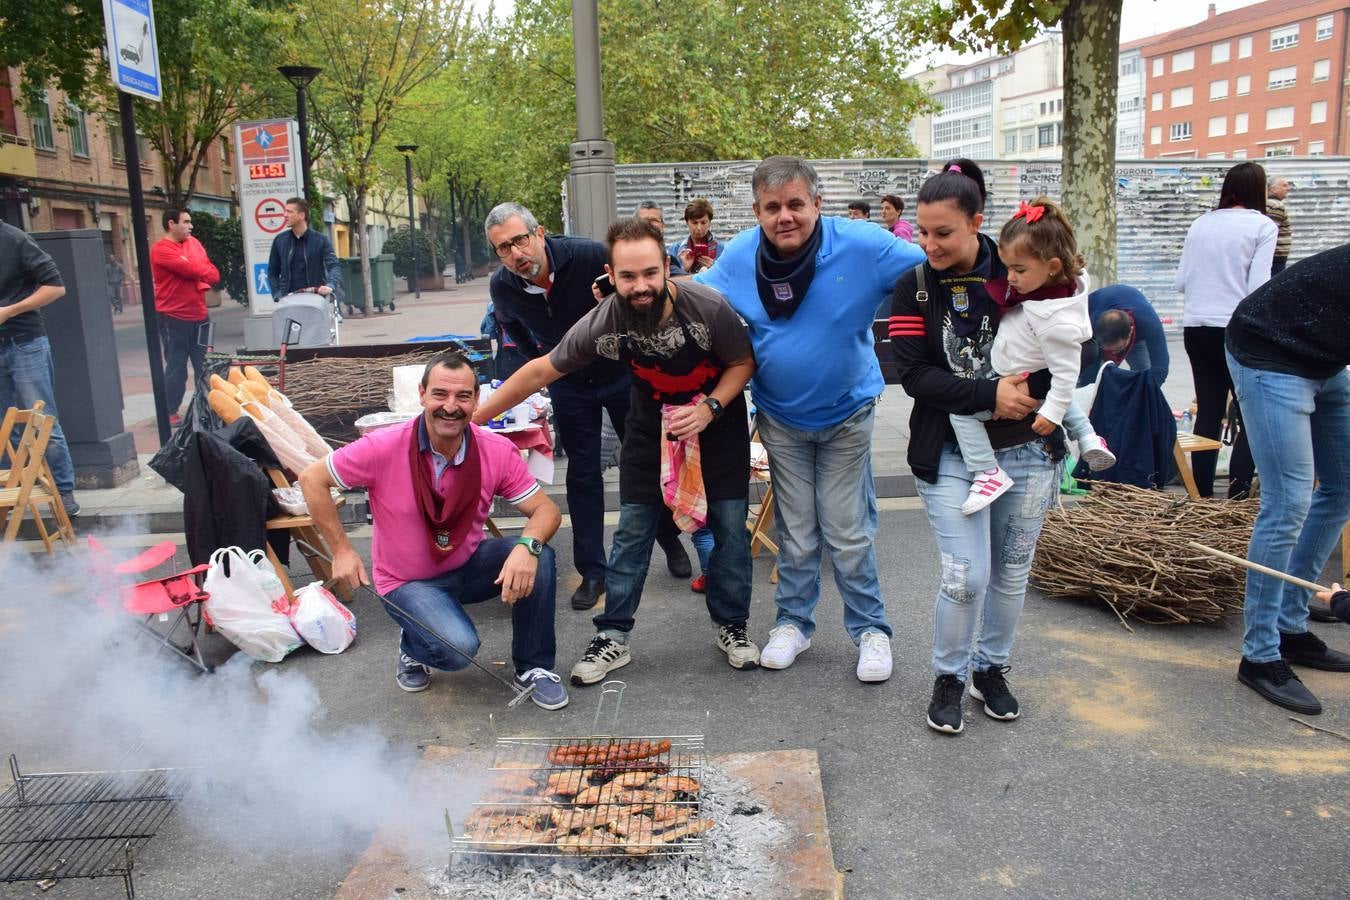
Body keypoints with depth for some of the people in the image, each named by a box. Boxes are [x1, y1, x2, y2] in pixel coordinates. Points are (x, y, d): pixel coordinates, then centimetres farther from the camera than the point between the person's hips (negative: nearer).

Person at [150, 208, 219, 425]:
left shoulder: (194, 242, 12)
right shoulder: (161, 249, -11)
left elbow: (213, 273, 7)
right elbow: (190, 269, -21)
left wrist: (203, 280, -13)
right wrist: (205, 272, 0)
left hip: (198, 315, 7)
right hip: (173, 317, -7)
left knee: (203, 364, 12)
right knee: (176, 366, -2)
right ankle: (171, 412, 6)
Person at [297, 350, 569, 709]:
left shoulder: (498, 451, -16)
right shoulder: (384, 448, -22)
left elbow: (546, 510, -14)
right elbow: (311, 479, -11)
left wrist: (527, 545, -36)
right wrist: (341, 550, -14)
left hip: (469, 565, 3)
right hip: (407, 582, -3)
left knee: (538, 557, -25)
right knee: (459, 647, -29)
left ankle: (533, 667, -3)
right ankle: (413, 648, 11)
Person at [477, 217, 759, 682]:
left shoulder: (707, 307, -31)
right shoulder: (602, 323, -27)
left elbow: (743, 363, -13)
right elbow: (542, 370, -13)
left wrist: (708, 409, -29)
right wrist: (474, 417, -9)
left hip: (717, 419, -1)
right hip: (651, 421, 1)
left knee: (730, 525, 1)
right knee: (632, 528, 1)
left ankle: (731, 626, 21)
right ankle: (613, 638, 13)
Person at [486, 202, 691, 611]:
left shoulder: (591, 256, -29)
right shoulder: (502, 287, -15)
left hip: (620, 372, -2)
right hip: (569, 384, 2)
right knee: (583, 474, 4)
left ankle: (670, 540, 31)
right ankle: (592, 572, 13)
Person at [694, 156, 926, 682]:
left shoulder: (861, 245, -21)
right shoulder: (739, 256, -12)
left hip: (846, 413, -2)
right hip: (781, 417, 2)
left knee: (848, 533, 6)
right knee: (796, 533, 14)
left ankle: (870, 629, 26)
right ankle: (793, 622, 33)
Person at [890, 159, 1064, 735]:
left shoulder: (1017, 273, -3)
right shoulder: (914, 287, -3)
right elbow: (913, 374, -12)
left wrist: (1021, 396, -14)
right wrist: (989, 395, -21)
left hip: (1027, 451, 2)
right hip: (951, 454, -1)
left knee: (1011, 572, 13)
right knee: (965, 576, -8)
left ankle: (991, 667, 36)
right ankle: (949, 677, 17)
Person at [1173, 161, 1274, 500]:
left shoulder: (1201, 223, 10)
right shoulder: (1262, 225, -3)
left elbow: (1180, 282, 11)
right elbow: (1258, 287, -11)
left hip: (1195, 328, 5)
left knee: (1208, 413, 11)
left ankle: (1202, 496, 13)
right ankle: (1236, 497, -2)